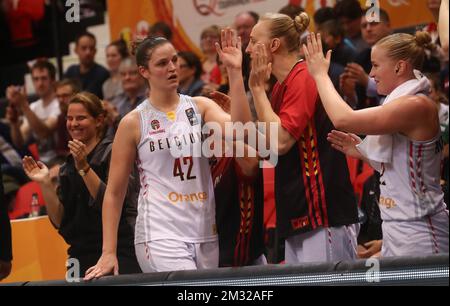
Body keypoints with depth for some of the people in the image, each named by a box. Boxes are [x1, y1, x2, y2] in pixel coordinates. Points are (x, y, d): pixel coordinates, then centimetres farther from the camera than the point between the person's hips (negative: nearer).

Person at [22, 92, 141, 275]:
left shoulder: (112, 153, -3)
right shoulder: (68, 167, 15)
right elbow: (60, 222, 8)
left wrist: (83, 167, -18)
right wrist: (45, 183, -2)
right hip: (82, 256, 6)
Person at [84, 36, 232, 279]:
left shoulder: (200, 107, 8)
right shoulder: (134, 123, 1)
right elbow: (114, 192, 4)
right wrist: (108, 253, -2)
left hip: (205, 235, 4)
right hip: (159, 236, -4)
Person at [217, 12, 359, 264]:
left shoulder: (303, 78, -11)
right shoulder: (282, 86, 17)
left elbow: (280, 141, -18)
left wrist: (258, 87, -9)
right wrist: (234, 73, 10)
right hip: (298, 216, 10)